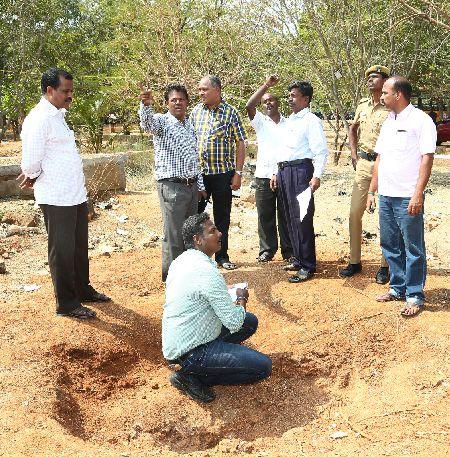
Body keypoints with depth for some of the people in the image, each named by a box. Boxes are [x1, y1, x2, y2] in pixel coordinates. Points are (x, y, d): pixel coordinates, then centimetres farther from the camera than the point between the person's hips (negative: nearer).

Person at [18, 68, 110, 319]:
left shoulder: (58, 115, 15)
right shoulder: (40, 119, -16)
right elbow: (31, 162, -18)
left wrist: (33, 176, 9)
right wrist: (33, 176, 2)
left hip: (76, 195, 9)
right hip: (57, 198, -9)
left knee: (80, 247, 20)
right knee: (62, 251, 2)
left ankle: (83, 289, 36)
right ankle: (66, 304, 14)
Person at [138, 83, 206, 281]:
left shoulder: (190, 125, 16)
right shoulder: (162, 122, -6)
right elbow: (148, 123, -31)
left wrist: (200, 185, 19)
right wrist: (146, 105, -52)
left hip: (191, 186, 7)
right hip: (171, 186, -7)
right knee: (174, 235, -4)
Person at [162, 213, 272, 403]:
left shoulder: (181, 261, 5)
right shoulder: (207, 272, -24)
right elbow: (234, 323, -20)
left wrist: (231, 301, 8)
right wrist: (241, 298, -1)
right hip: (190, 353, -9)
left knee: (251, 321, 16)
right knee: (263, 366, -12)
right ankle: (191, 376, -5)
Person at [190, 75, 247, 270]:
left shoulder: (230, 112, -2)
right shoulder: (196, 111, 6)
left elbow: (240, 144, -2)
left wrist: (238, 173, -7)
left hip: (222, 173, -2)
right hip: (198, 172, 2)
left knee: (222, 217, 8)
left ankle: (222, 256, 20)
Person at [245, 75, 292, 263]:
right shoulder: (261, 122, 8)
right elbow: (249, 106, -10)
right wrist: (266, 85, -14)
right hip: (264, 176, 0)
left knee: (286, 215, 5)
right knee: (265, 215, 5)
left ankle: (288, 250, 14)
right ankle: (266, 250, 15)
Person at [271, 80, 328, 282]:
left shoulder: (311, 121, -5)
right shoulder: (289, 121, 21)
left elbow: (321, 150, -13)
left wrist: (317, 175, -23)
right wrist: (278, 173, 22)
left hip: (300, 170, -9)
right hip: (284, 171, 9)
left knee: (301, 219, -9)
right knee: (290, 218, 12)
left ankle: (307, 266, -3)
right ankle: (298, 258, 23)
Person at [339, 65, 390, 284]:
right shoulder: (363, 105, 11)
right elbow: (353, 129, 26)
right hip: (363, 163, 6)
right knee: (355, 213, 7)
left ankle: (385, 266, 12)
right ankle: (354, 262, 18)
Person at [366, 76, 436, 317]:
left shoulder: (420, 120, -6)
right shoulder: (387, 122, 16)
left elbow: (427, 158, -12)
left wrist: (418, 193, -19)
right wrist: (372, 191, 16)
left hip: (408, 197, -7)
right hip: (385, 196, 8)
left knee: (413, 248, 1)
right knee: (390, 245, 14)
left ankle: (415, 296, 9)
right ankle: (398, 288, 27)